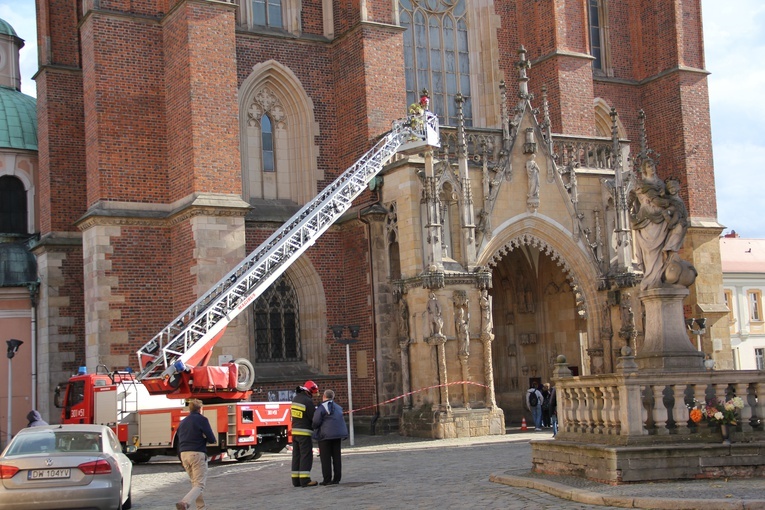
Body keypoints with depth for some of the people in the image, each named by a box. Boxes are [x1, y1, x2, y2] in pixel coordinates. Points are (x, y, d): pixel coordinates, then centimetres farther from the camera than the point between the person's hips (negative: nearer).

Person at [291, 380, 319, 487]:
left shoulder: (296, 399, 10)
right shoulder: (307, 401, -17)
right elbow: (314, 417, -14)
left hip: (295, 431, 8)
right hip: (304, 432, -8)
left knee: (297, 455, 11)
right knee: (306, 455, -5)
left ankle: (296, 480, 12)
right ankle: (305, 480, -8)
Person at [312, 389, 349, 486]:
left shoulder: (321, 408, -11)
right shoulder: (338, 407, 11)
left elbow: (316, 422, -16)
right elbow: (341, 421, 14)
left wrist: (314, 428, 2)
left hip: (325, 435, -6)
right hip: (338, 434, 6)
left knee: (325, 458, -1)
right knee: (336, 456, 10)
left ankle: (327, 479, -2)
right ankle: (337, 478, 9)